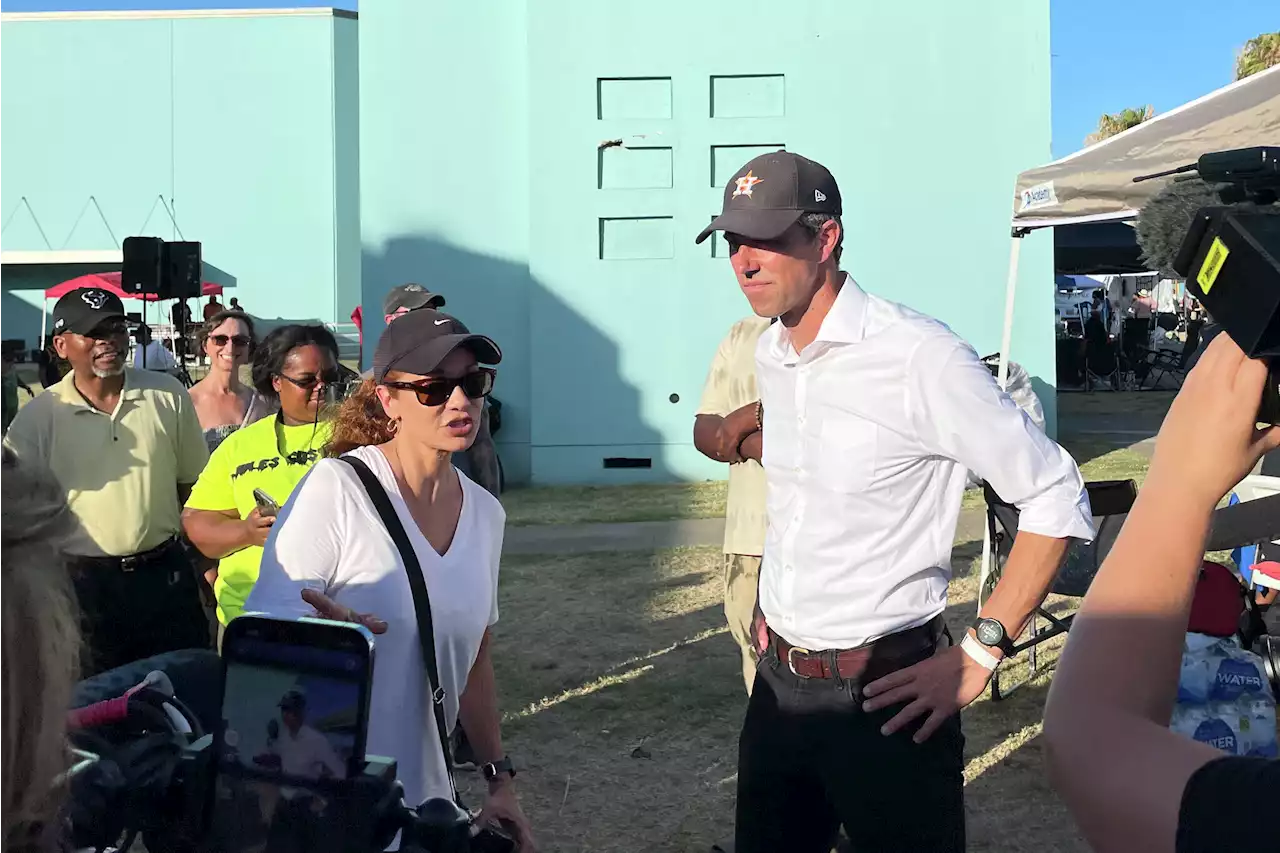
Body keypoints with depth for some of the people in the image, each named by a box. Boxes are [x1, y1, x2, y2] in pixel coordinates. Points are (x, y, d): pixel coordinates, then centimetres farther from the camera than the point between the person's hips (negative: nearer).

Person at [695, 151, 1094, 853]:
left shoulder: (920, 356, -18)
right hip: (778, 683, 7)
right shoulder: (768, 356, 5)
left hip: (883, 698, -7)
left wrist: (979, 654, -15)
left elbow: (1057, 500, -15)